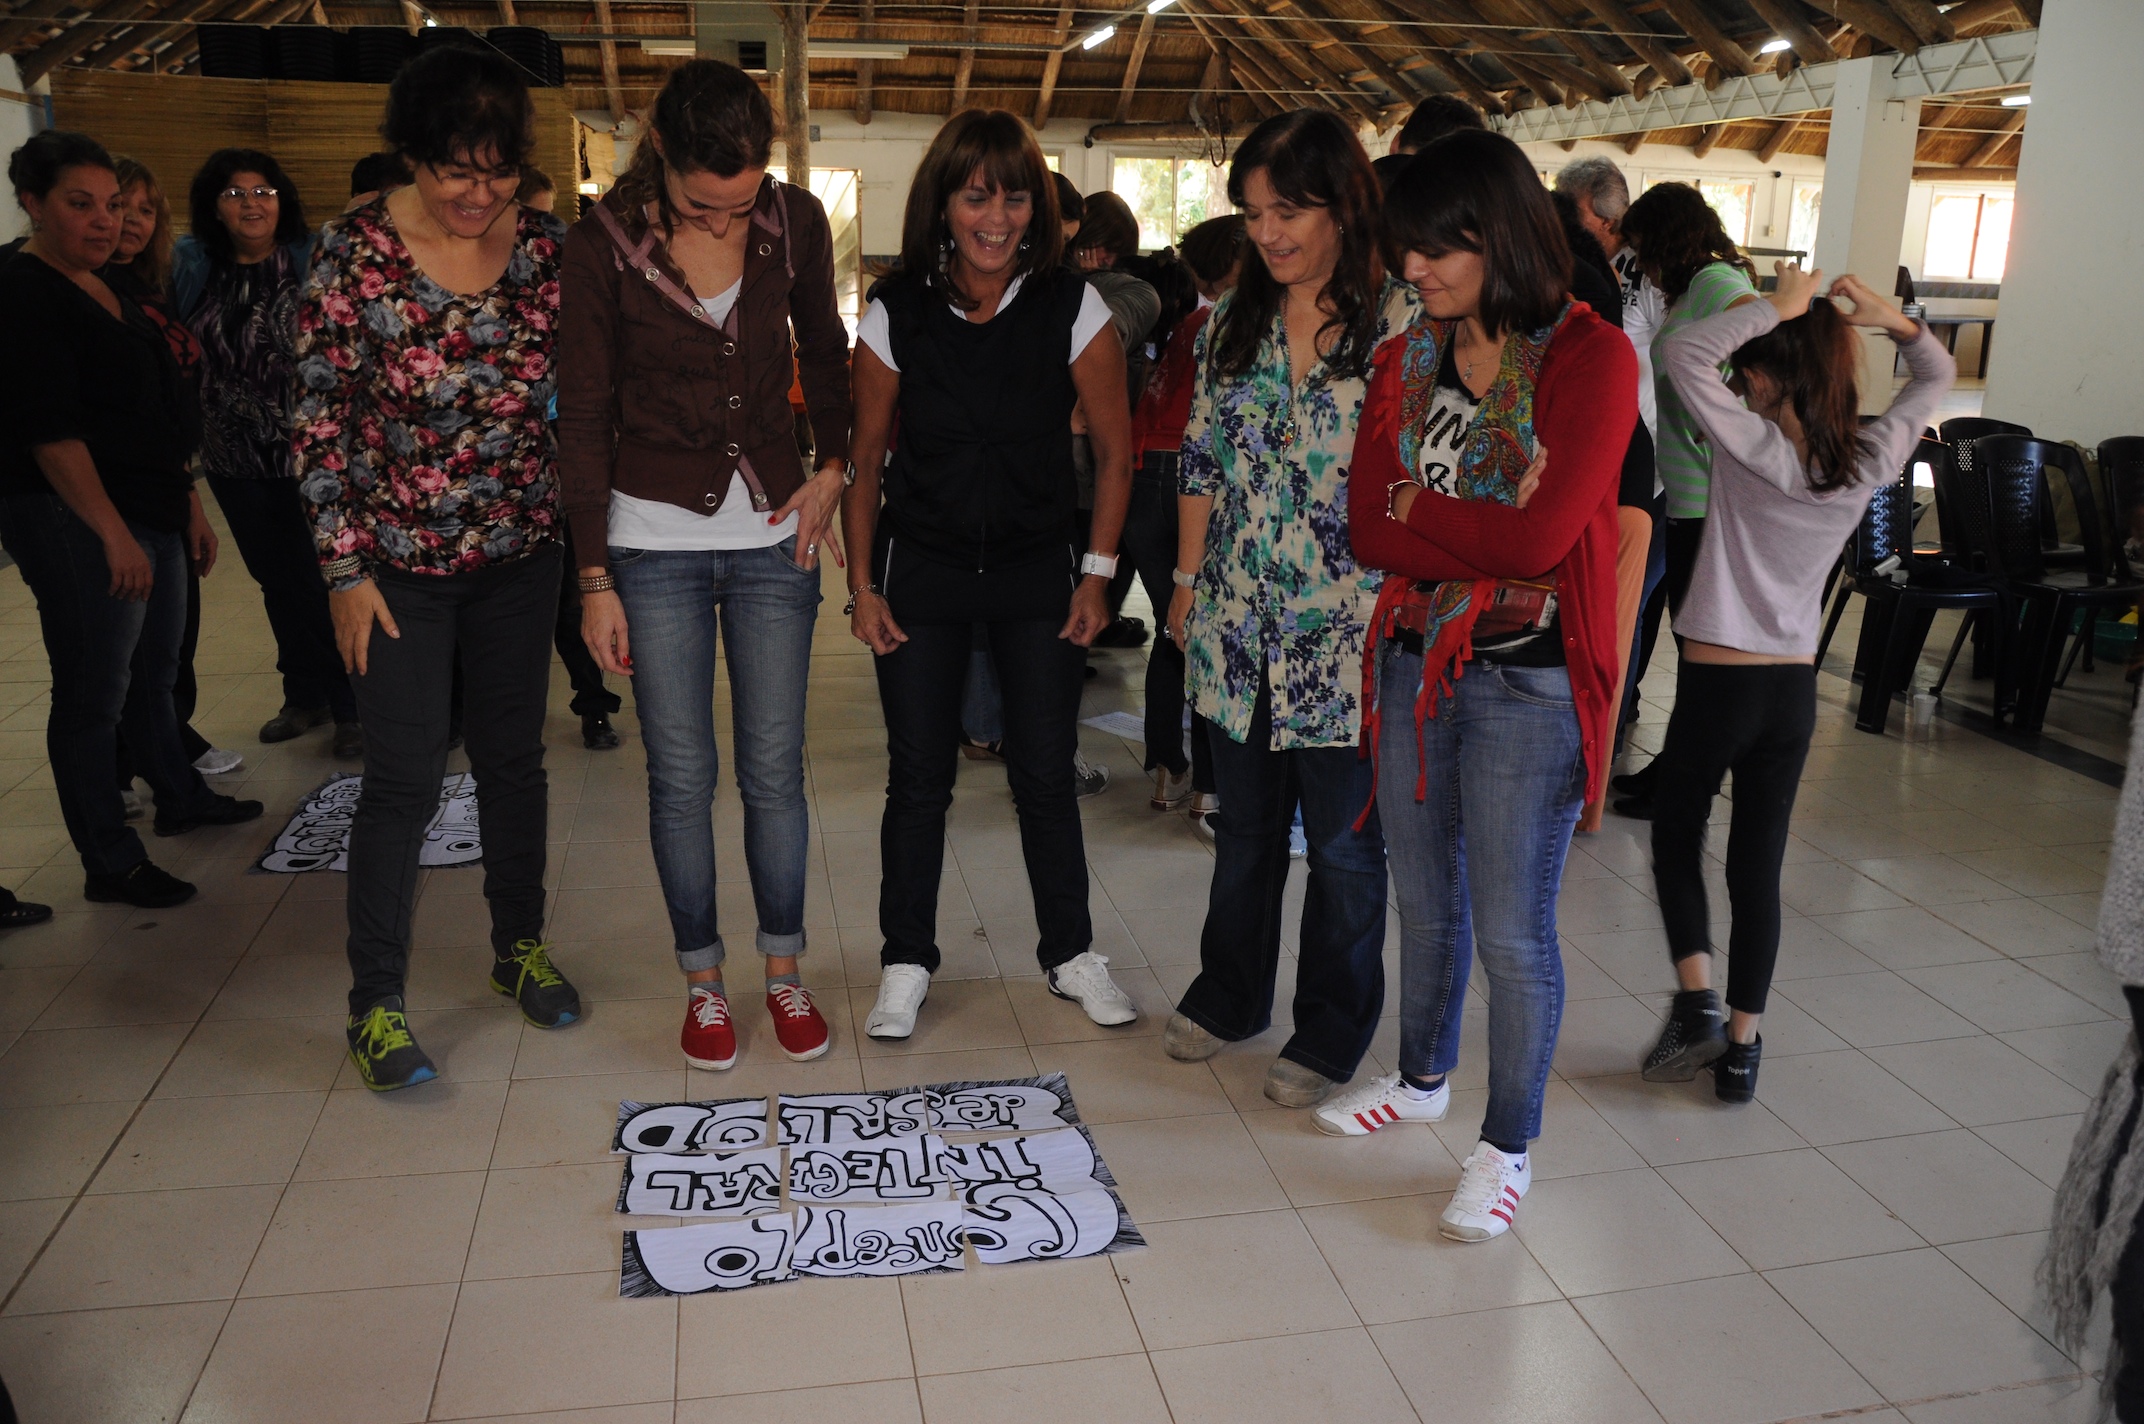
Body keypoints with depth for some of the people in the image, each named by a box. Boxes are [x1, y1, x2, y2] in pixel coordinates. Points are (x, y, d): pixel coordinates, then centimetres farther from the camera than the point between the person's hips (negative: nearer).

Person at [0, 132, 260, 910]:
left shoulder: (105, 289, 16)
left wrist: (189, 504, 22)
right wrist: (114, 534, -21)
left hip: (150, 511, 9)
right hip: (75, 522, -8)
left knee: (155, 672, 19)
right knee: (94, 691, -3)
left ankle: (181, 797, 35)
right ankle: (110, 863, 5)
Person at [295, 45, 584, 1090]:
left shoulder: (547, 246, -2)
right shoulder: (355, 251, -10)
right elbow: (320, 417, -7)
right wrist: (346, 567, -10)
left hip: (520, 556, 3)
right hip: (399, 565, -3)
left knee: (514, 759, 13)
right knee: (403, 781, -1)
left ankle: (520, 947, 32)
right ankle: (375, 1005, 13)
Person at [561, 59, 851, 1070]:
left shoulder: (796, 221, -4)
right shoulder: (604, 242, -10)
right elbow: (582, 417, -6)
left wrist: (833, 469, 5)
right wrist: (595, 579, -6)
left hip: (774, 532, 2)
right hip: (653, 538, -1)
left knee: (774, 767, 6)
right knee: (682, 776, 5)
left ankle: (784, 972, 23)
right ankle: (702, 981, 22)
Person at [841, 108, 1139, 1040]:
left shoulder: (1073, 309, -8)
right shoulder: (895, 316, -6)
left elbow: (1114, 450, 0)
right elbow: (863, 462, 1)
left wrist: (1097, 575, -3)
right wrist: (863, 587, -2)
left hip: (1039, 571, 0)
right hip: (922, 570, 0)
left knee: (1046, 776, 7)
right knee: (918, 778, 6)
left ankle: (1070, 954, 26)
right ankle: (906, 963, 23)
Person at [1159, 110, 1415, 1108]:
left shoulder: (1403, 323, -8)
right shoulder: (1231, 320, 7)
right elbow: (1200, 461, 12)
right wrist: (1188, 585, 11)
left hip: (1347, 634, -4)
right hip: (1237, 624, 4)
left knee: (1344, 842, 9)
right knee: (1244, 827, 18)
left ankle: (1330, 1036, 27)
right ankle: (1229, 996, 37)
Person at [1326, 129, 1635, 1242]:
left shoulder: (1591, 358, -12)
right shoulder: (1405, 361, 6)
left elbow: (1540, 538, -21)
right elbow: (1368, 531, -3)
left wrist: (1421, 506, -8)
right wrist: (1483, 532, -16)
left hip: (1529, 681, -5)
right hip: (1415, 661, 6)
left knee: (1512, 930, 3)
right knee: (1425, 901, 20)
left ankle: (1509, 1146, 22)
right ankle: (1422, 1077, 42)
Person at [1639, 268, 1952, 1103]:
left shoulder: (1755, 447, -15)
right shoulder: (1868, 462, 0)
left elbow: (1682, 351, -19)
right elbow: (1937, 375, 18)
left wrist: (1776, 306, -13)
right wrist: (1891, 320, 4)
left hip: (1717, 683, -4)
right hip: (1794, 690, 5)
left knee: (1676, 833, 15)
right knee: (1758, 864, 11)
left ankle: (1697, 1001, 2)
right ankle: (1741, 1047, 18)